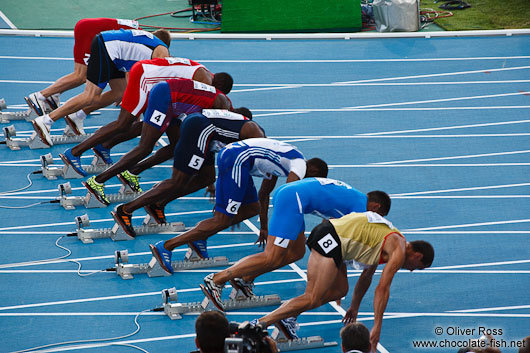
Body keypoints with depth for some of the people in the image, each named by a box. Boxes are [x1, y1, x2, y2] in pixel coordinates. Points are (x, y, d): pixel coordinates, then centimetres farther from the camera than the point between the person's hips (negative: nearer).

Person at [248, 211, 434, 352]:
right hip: (331, 239, -9)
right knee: (312, 299, -11)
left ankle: (288, 314, 6)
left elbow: (366, 275, 37)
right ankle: (260, 324, -18)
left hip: (329, 235, 9)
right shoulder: (399, 250, 0)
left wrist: (354, 307, 43)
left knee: (340, 290, 13)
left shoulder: (390, 242, 27)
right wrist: (376, 328, -5)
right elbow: (382, 289, -6)